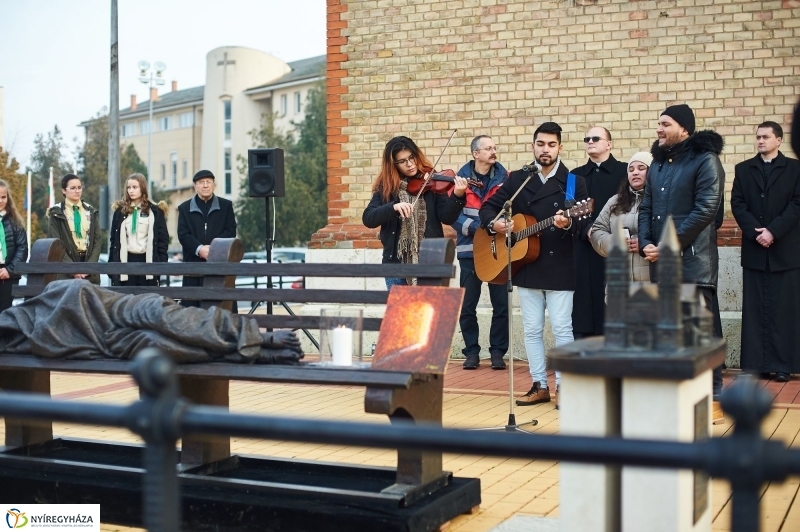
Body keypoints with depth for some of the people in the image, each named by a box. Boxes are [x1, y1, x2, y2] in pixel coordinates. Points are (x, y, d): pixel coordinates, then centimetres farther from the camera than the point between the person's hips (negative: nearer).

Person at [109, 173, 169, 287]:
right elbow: (114, 239, 9)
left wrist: (162, 263, -6)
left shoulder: (155, 211, 3)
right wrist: (111, 265, 3)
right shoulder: (120, 211, 8)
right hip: (126, 261, 2)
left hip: (148, 260, -1)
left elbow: (163, 239, 2)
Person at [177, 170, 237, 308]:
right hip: (194, 264, 0)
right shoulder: (185, 208, 12)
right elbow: (183, 234, 1)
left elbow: (231, 231, 2)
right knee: (191, 305, -1)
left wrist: (213, 247, -13)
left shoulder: (226, 205, 11)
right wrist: (199, 249, -16)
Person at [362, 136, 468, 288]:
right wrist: (393, 207, -23)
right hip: (396, 261, 1)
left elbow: (447, 218, -9)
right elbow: (368, 219, -8)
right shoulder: (385, 187, 4)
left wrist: (457, 196, -27)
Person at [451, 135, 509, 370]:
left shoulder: (503, 176, 3)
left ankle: (498, 351, 12)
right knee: (467, 304, 2)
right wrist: (480, 228, -17)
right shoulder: (461, 178, 0)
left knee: (502, 304, 0)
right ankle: (472, 351, 15)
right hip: (470, 249, 0)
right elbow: (454, 215, -6)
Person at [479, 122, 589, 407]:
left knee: (561, 328, -1)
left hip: (560, 268, -3)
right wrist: (493, 223, -10)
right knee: (532, 329, 8)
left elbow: (584, 222, -9)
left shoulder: (574, 182, 0)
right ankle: (539, 385, 18)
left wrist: (568, 224, -31)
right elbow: (488, 206, 11)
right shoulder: (517, 179, 8)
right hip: (527, 267, 3)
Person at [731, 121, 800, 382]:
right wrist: (755, 232, -11)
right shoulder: (743, 169, 12)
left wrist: (773, 231, -13)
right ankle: (756, 363, 3)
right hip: (754, 248, 2)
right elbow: (737, 204, 3)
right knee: (755, 308, 1)